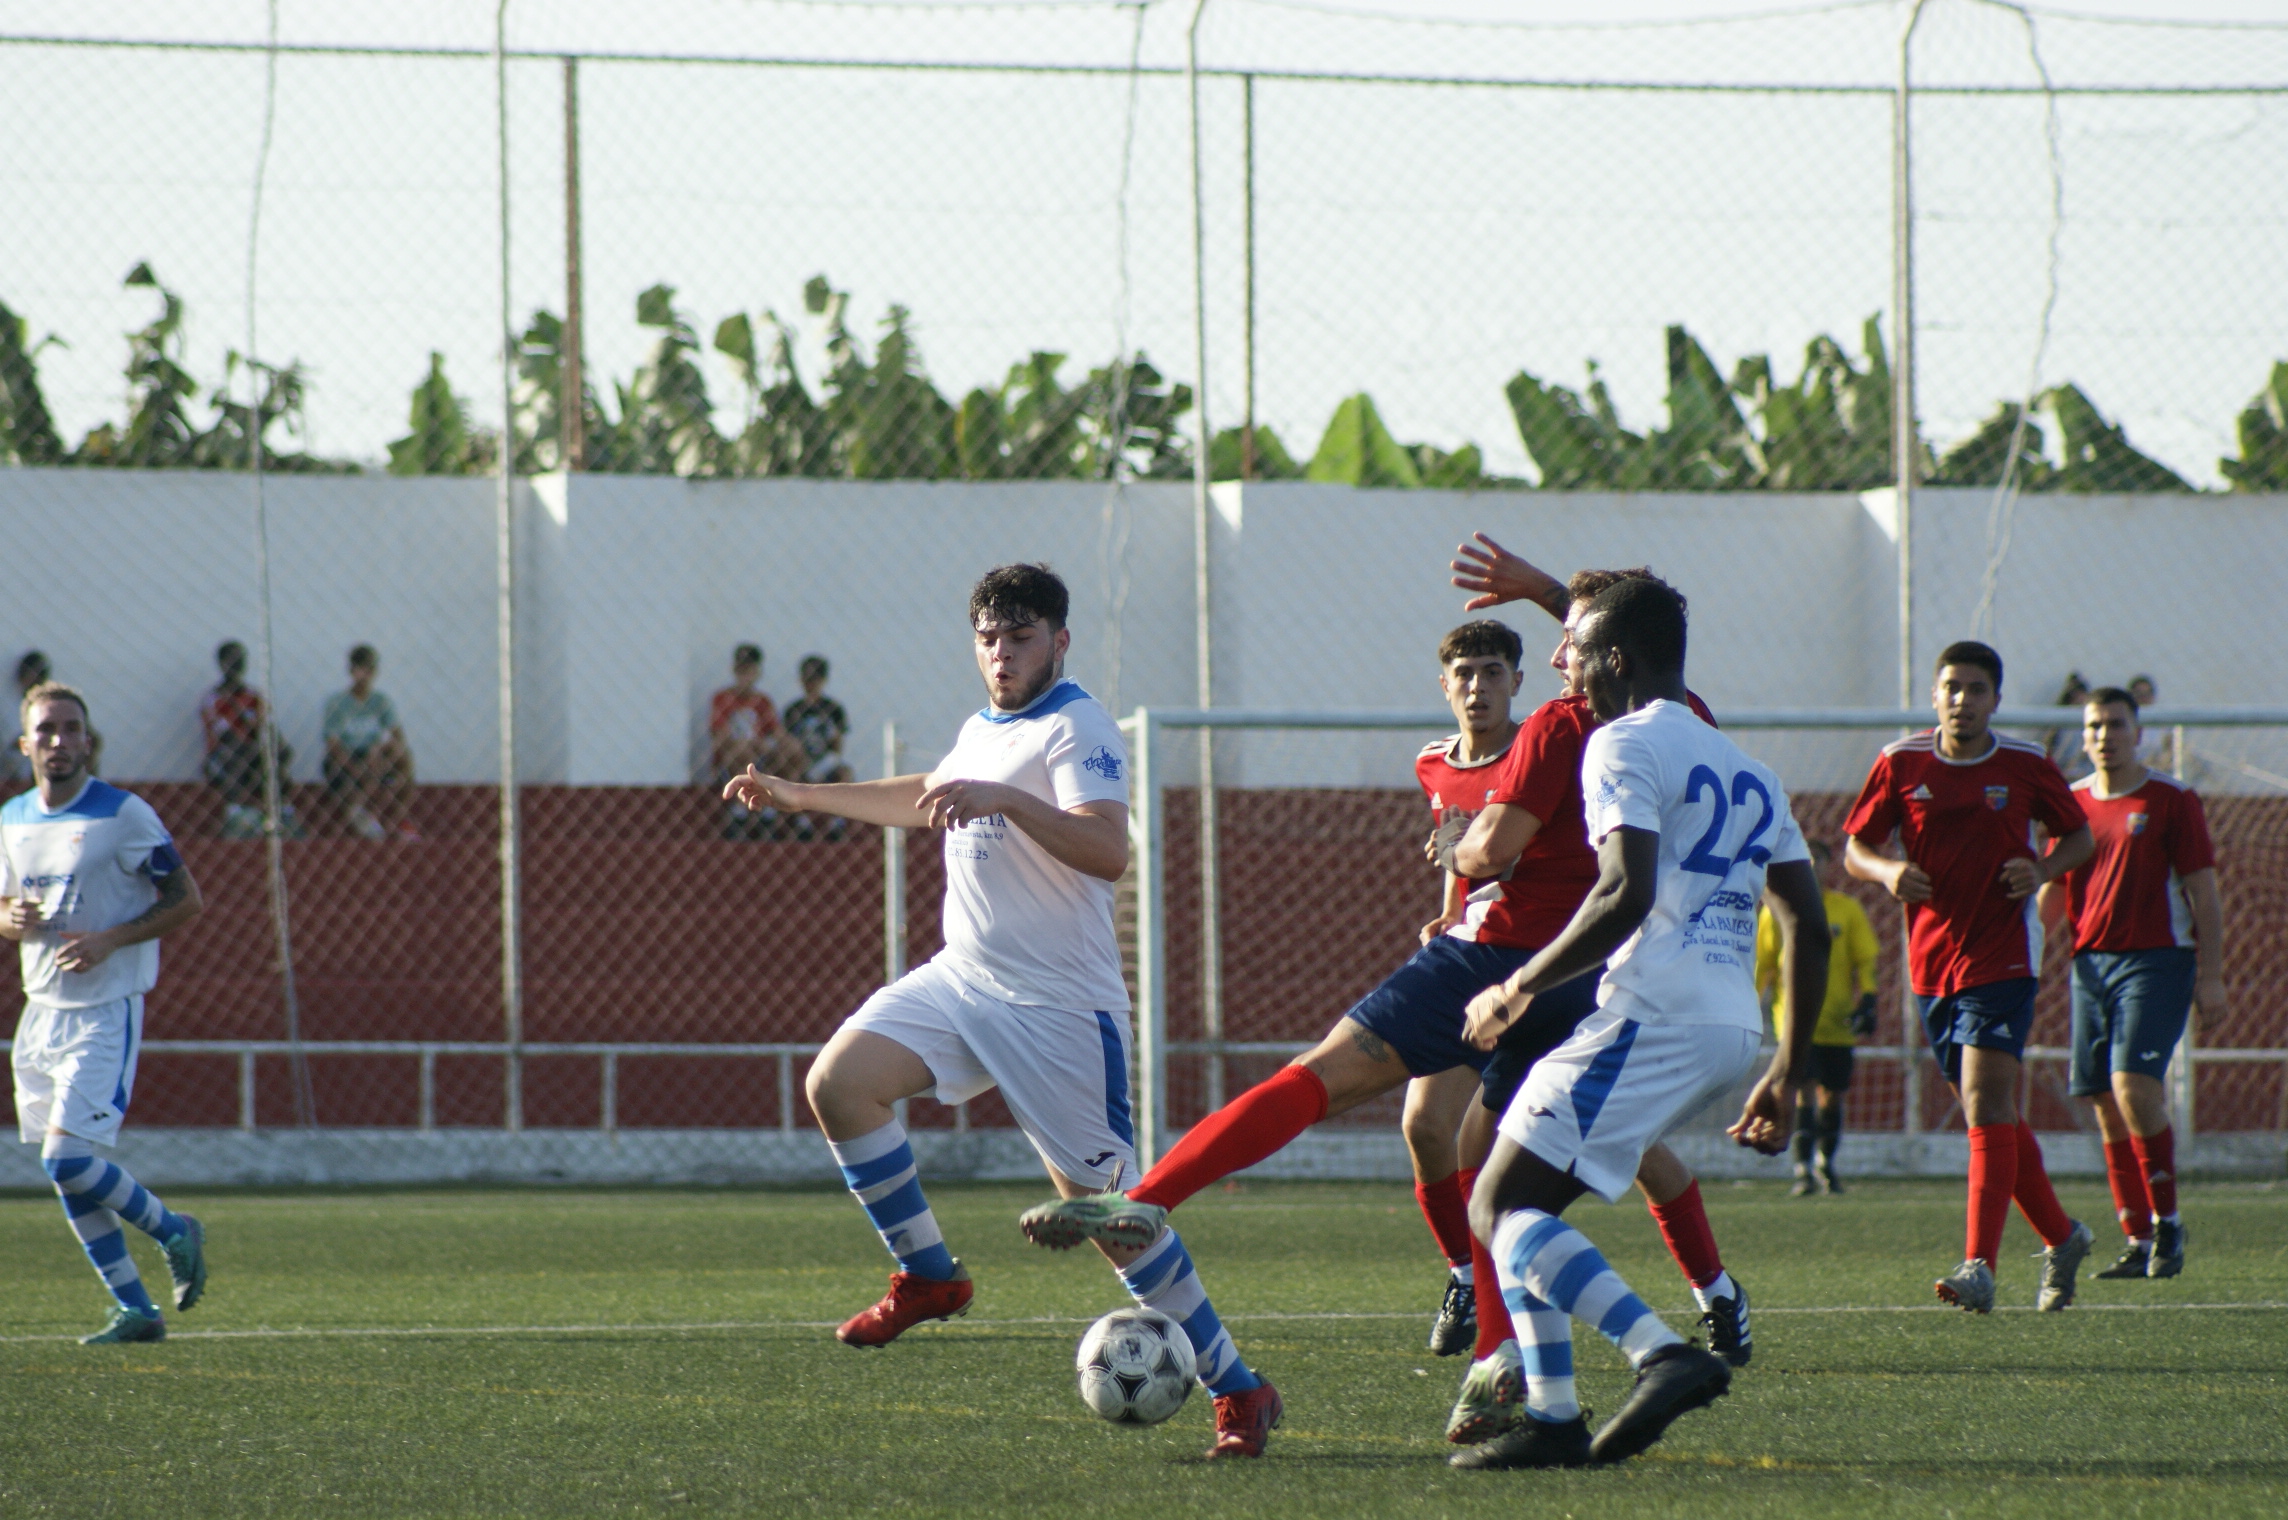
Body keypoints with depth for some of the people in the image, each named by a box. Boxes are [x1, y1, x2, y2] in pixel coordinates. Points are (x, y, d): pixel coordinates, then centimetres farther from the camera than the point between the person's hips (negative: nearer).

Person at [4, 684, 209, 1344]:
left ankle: (172, 1231, 8)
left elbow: (185, 900, -7)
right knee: (66, 1174, 5)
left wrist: (110, 941, -19)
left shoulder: (124, 814, -10)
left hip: (105, 1011, -7)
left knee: (67, 1159, -16)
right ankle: (136, 1310, 14)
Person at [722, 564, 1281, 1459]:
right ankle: (928, 1275, 5)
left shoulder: (1074, 730, -11)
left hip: (1058, 1004, -8)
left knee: (1103, 1205, -11)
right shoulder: (981, 732, 16)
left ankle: (1237, 1390, -3)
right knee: (837, 1082, -11)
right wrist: (799, 796, 44)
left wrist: (1003, 799, -36)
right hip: (963, 977, 8)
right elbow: (923, 799, 39)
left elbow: (1108, 851, -27)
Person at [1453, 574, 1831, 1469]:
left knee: (1501, 1207, -10)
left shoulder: (1627, 746, -3)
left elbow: (1627, 894, -18)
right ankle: (1552, 1419, 7)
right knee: (1519, 1205, 16)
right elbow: (1808, 929, 20)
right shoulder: (1746, 772, 23)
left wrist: (1521, 988, -8)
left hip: (1655, 1016, -9)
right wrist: (1788, 1076, 22)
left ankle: (1662, 1354, -26)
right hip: (1732, 1030, 9)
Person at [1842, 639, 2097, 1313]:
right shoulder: (1900, 764, 1)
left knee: (1987, 1108, -16)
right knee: (1995, 1114, 11)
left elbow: (2078, 834, 12)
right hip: (1932, 960, 4)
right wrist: (1887, 870, -15)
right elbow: (1854, 847, 7)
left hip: (2003, 959, -4)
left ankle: (1979, 1266, -21)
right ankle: (2061, 1237, 29)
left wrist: (2043, 869, -9)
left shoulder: (2026, 766, -2)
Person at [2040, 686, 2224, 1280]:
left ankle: (2167, 1220, -7)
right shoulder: (2073, 804, 12)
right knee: (2108, 1109, 2)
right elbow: (2054, 894, 18)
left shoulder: (2172, 800, -1)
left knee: (2133, 1086, -20)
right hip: (2091, 964, 5)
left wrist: (2210, 975, -8)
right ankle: (2139, 1243, 8)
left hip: (2157, 959, -5)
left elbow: (2203, 894, -2)